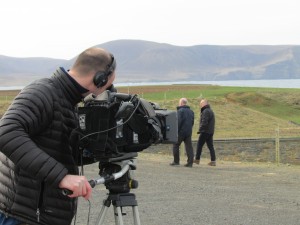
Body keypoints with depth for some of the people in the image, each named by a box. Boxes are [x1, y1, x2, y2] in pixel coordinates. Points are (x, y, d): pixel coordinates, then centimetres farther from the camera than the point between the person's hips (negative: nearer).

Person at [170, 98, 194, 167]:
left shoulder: (180, 111, -11)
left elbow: (178, 122, -17)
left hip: (181, 131, -6)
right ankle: (190, 162, -2)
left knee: (176, 145, 7)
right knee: (189, 147, 3)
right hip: (189, 132, 6)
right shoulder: (191, 111, 13)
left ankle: (176, 161, 6)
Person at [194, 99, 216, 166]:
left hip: (205, 132, -9)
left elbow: (204, 122, -21)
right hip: (210, 132, 9)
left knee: (199, 145, -1)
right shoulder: (210, 111, 19)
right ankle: (213, 161, 1)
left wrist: (200, 129, -19)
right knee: (210, 146, 6)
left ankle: (197, 159, 4)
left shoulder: (206, 111, -13)